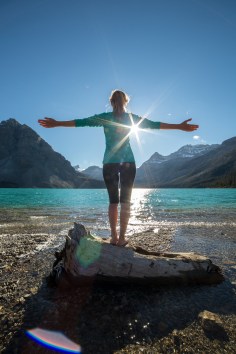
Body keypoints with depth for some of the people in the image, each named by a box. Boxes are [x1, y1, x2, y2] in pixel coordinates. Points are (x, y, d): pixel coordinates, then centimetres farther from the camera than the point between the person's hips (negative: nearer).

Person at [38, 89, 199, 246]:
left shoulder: (104, 117, 5)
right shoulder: (132, 117, 6)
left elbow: (81, 122, 5)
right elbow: (154, 124, 4)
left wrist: (56, 123, 13)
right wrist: (179, 126, 10)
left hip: (109, 162, 1)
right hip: (128, 162, 0)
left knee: (113, 201, 7)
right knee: (125, 201, 1)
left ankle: (114, 236, 7)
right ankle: (122, 238, 0)